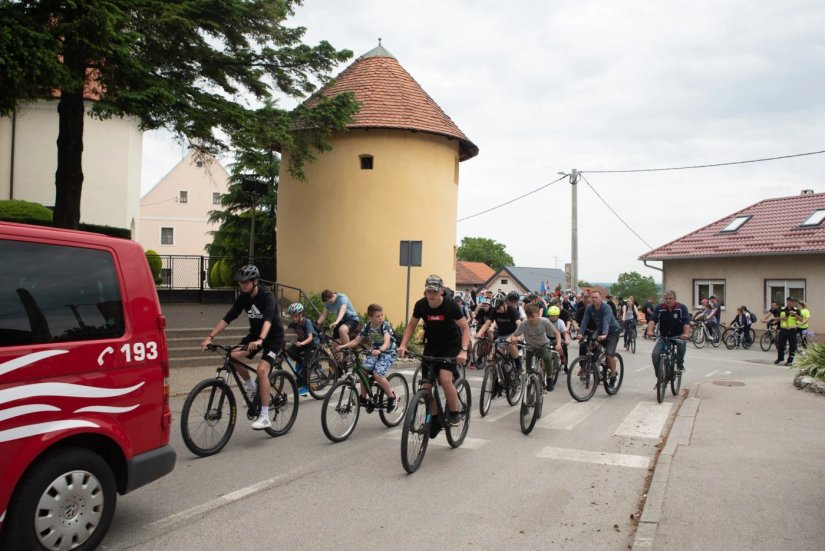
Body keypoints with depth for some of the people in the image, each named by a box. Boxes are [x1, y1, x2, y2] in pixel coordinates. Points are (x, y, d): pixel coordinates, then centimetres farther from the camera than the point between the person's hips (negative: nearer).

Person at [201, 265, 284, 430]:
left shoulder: (267, 296, -24)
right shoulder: (243, 297, -6)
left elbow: (268, 319, -40)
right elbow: (227, 318, -10)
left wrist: (260, 340, -57)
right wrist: (210, 337, -21)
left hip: (273, 336, -6)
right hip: (255, 334, 6)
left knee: (262, 370, -24)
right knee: (234, 356, -18)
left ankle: (265, 417, -18)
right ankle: (250, 386, 9)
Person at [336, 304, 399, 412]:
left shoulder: (385, 325, -18)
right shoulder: (367, 326, -4)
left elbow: (387, 342, -34)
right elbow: (356, 341, -1)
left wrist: (379, 350, -54)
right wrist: (342, 346, -16)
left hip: (387, 353, -5)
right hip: (374, 352, 5)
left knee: (377, 374, -25)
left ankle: (392, 397, -4)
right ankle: (363, 398, -1)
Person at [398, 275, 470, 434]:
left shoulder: (450, 305, -20)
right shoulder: (421, 305, -11)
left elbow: (465, 328, -16)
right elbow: (411, 326, 2)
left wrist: (464, 350, -30)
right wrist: (403, 345, -12)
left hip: (451, 346, -4)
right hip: (432, 346, 4)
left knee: (445, 379, -26)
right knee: (427, 385, -3)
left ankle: (455, 413, -4)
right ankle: (435, 419, 19)